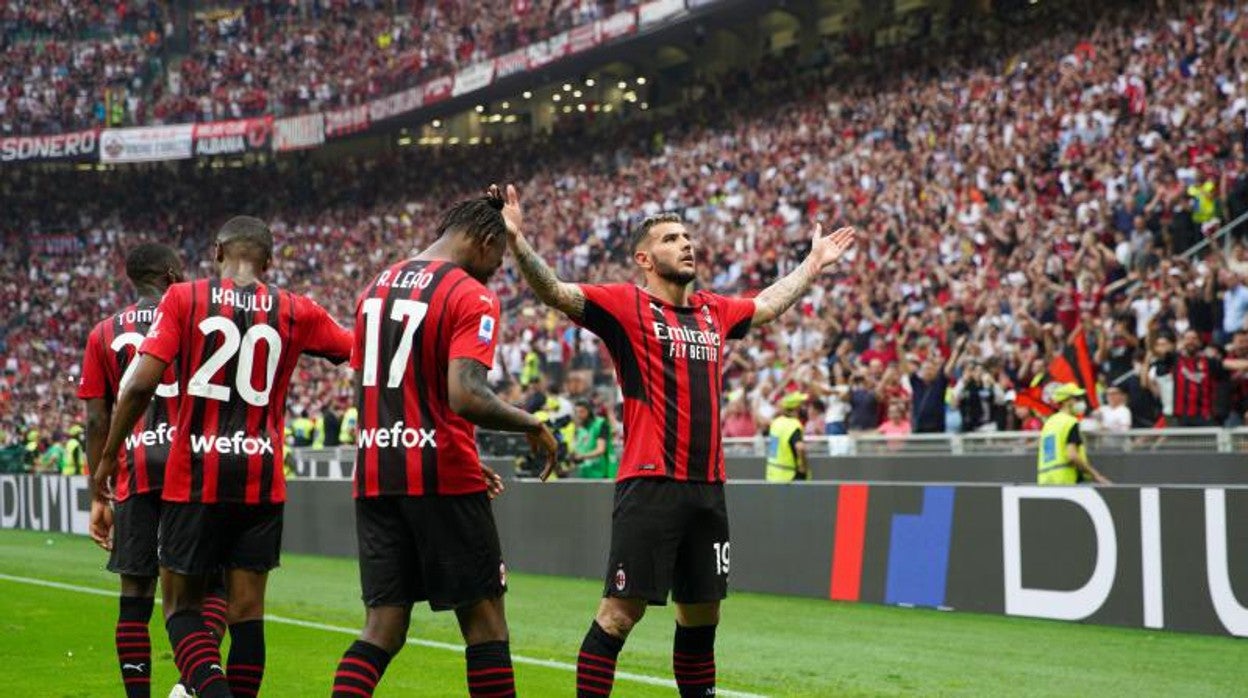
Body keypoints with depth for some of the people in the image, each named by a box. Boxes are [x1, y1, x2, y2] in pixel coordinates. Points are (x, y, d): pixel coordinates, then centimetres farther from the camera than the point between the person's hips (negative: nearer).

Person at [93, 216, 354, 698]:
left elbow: (143, 383, -8)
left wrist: (108, 456, 1)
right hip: (262, 481, 2)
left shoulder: (184, 299, -1)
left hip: (194, 477, -2)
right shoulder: (294, 312, 5)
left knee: (182, 606, 7)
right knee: (247, 612, 7)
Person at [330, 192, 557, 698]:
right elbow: (465, 397, -22)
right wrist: (532, 426, -5)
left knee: (383, 627, 6)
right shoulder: (472, 296, -9)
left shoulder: (376, 288, 15)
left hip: (375, 477, 6)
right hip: (441, 479, -6)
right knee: (483, 616, 6)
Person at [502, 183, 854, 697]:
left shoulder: (714, 312, 16)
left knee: (701, 613, 13)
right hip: (650, 483, -6)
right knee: (621, 612, -8)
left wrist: (813, 263, 45)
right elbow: (554, 292, -14)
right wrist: (518, 242, -30)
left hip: (708, 486, 6)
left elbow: (767, 304, 37)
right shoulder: (626, 306, -2)